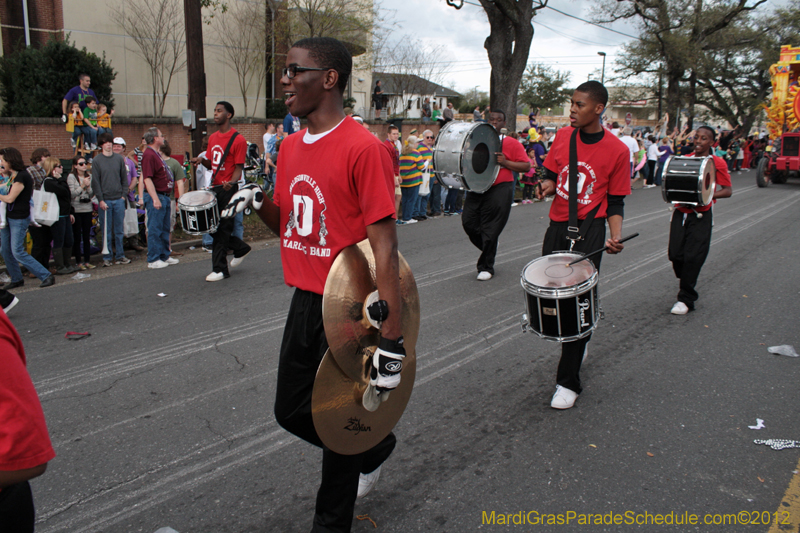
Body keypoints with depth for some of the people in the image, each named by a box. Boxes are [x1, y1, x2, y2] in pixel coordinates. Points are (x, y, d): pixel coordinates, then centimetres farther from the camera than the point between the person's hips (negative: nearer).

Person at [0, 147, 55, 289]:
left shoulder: (22, 177, -18)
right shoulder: (12, 176, 10)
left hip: (19, 219, -9)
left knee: (17, 252, -10)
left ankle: (46, 276, -5)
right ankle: (16, 279, 23)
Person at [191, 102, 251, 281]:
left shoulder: (238, 140, -9)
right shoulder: (213, 138, 14)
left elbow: (239, 167, -11)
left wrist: (231, 182, -29)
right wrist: (202, 161, 0)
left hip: (228, 189, -8)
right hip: (214, 187, 8)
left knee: (222, 229, -3)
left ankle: (220, 269, 6)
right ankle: (241, 248, 31)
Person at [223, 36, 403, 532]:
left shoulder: (363, 148, -18)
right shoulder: (291, 147, 7)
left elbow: (384, 246, -21)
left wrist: (392, 341, -23)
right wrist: (258, 200, -3)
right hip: (306, 301, 8)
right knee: (291, 411, 18)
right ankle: (372, 449, 44)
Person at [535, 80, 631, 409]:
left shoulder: (617, 151, -7)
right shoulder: (563, 137, 4)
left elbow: (615, 202, -2)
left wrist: (615, 237, -18)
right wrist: (548, 186, -9)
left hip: (589, 230, -5)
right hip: (557, 225, 5)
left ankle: (568, 383, 2)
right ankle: (580, 340, 42)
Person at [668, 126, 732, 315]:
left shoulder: (717, 162, -3)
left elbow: (728, 190, -3)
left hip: (701, 216, -4)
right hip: (680, 213, 4)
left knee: (692, 257, -6)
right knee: (675, 254, 1)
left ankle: (686, 299, 5)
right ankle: (687, 286, 28)